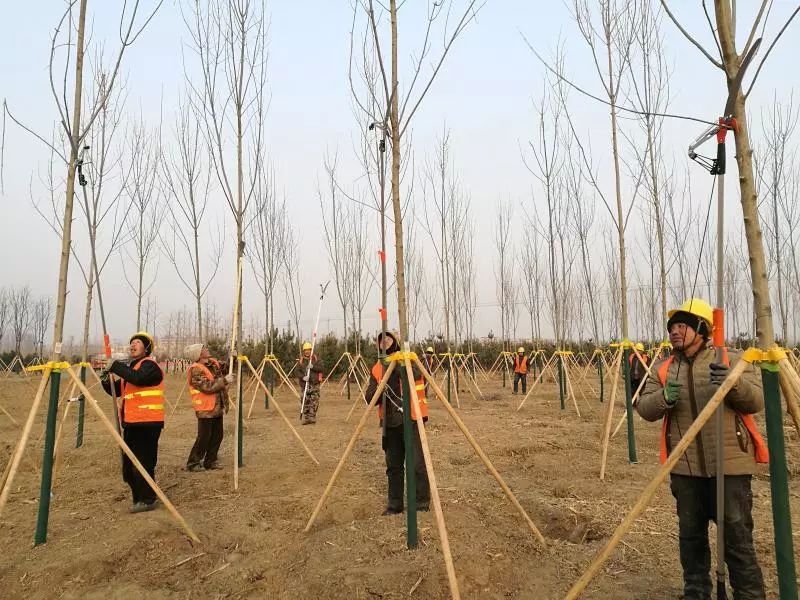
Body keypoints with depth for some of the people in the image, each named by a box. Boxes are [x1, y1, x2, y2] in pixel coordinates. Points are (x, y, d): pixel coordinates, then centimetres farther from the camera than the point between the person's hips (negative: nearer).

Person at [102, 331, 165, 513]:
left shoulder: (150, 365, -9)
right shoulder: (131, 368, 19)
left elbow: (137, 378, -30)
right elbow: (117, 391, 22)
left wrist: (116, 366, -21)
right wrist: (106, 382, 2)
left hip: (147, 423, -10)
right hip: (131, 423, 10)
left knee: (143, 464, -7)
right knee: (128, 466, 15)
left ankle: (147, 500, 5)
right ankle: (139, 498, 28)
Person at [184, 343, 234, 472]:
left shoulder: (214, 363, 9)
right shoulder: (196, 370, -16)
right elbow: (207, 387, -24)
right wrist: (225, 380, -21)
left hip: (217, 408, 8)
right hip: (206, 410, -8)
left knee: (217, 436, 12)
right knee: (204, 438, -3)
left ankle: (210, 461, 24)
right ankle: (192, 463, 10)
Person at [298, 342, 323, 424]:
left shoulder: (315, 359, 6)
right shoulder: (301, 360, 6)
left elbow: (320, 368, -3)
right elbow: (298, 372, 0)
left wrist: (313, 366, -20)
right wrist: (303, 377, -19)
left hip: (314, 384, 0)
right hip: (305, 384, 0)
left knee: (314, 402, -4)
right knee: (305, 402, -2)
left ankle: (312, 418, 6)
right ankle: (304, 418, 7)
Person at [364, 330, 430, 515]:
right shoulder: (377, 368, 9)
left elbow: (416, 375, -24)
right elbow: (369, 398, 4)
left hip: (411, 420, -4)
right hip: (390, 423, 4)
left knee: (418, 464, -5)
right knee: (393, 466, 11)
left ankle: (422, 504, 10)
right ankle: (394, 504, 23)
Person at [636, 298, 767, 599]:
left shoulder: (731, 359, -3)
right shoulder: (663, 369, 5)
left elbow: (757, 400, -8)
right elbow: (645, 408, -1)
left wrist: (733, 383, -28)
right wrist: (664, 397, -22)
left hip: (729, 465, -3)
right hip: (684, 468, 3)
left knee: (737, 538, 6)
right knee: (690, 535, 15)